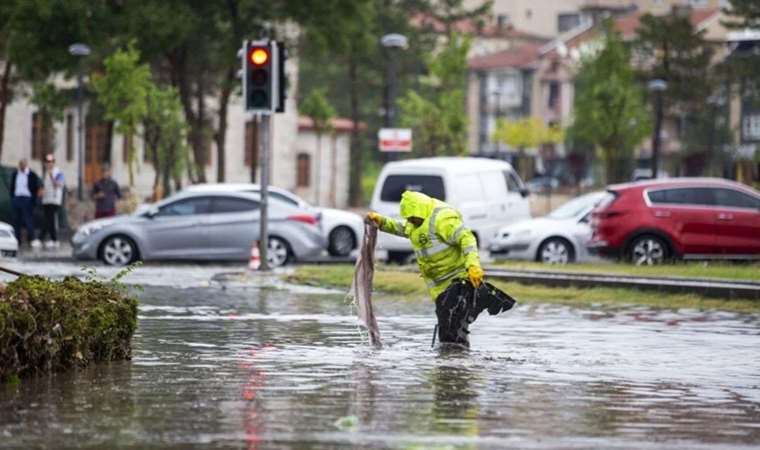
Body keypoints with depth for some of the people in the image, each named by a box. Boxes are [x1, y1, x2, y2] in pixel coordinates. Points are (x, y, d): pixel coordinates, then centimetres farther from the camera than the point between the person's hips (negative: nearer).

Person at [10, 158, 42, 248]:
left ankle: (31, 239, -9)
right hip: (16, 199, 5)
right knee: (16, 220, 4)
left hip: (27, 199, -5)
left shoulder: (32, 175, -4)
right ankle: (17, 239, 8)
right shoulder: (15, 174, 10)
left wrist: (33, 200, -8)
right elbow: (12, 186, 16)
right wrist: (12, 198, 7)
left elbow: (36, 189, -2)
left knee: (29, 220, -9)